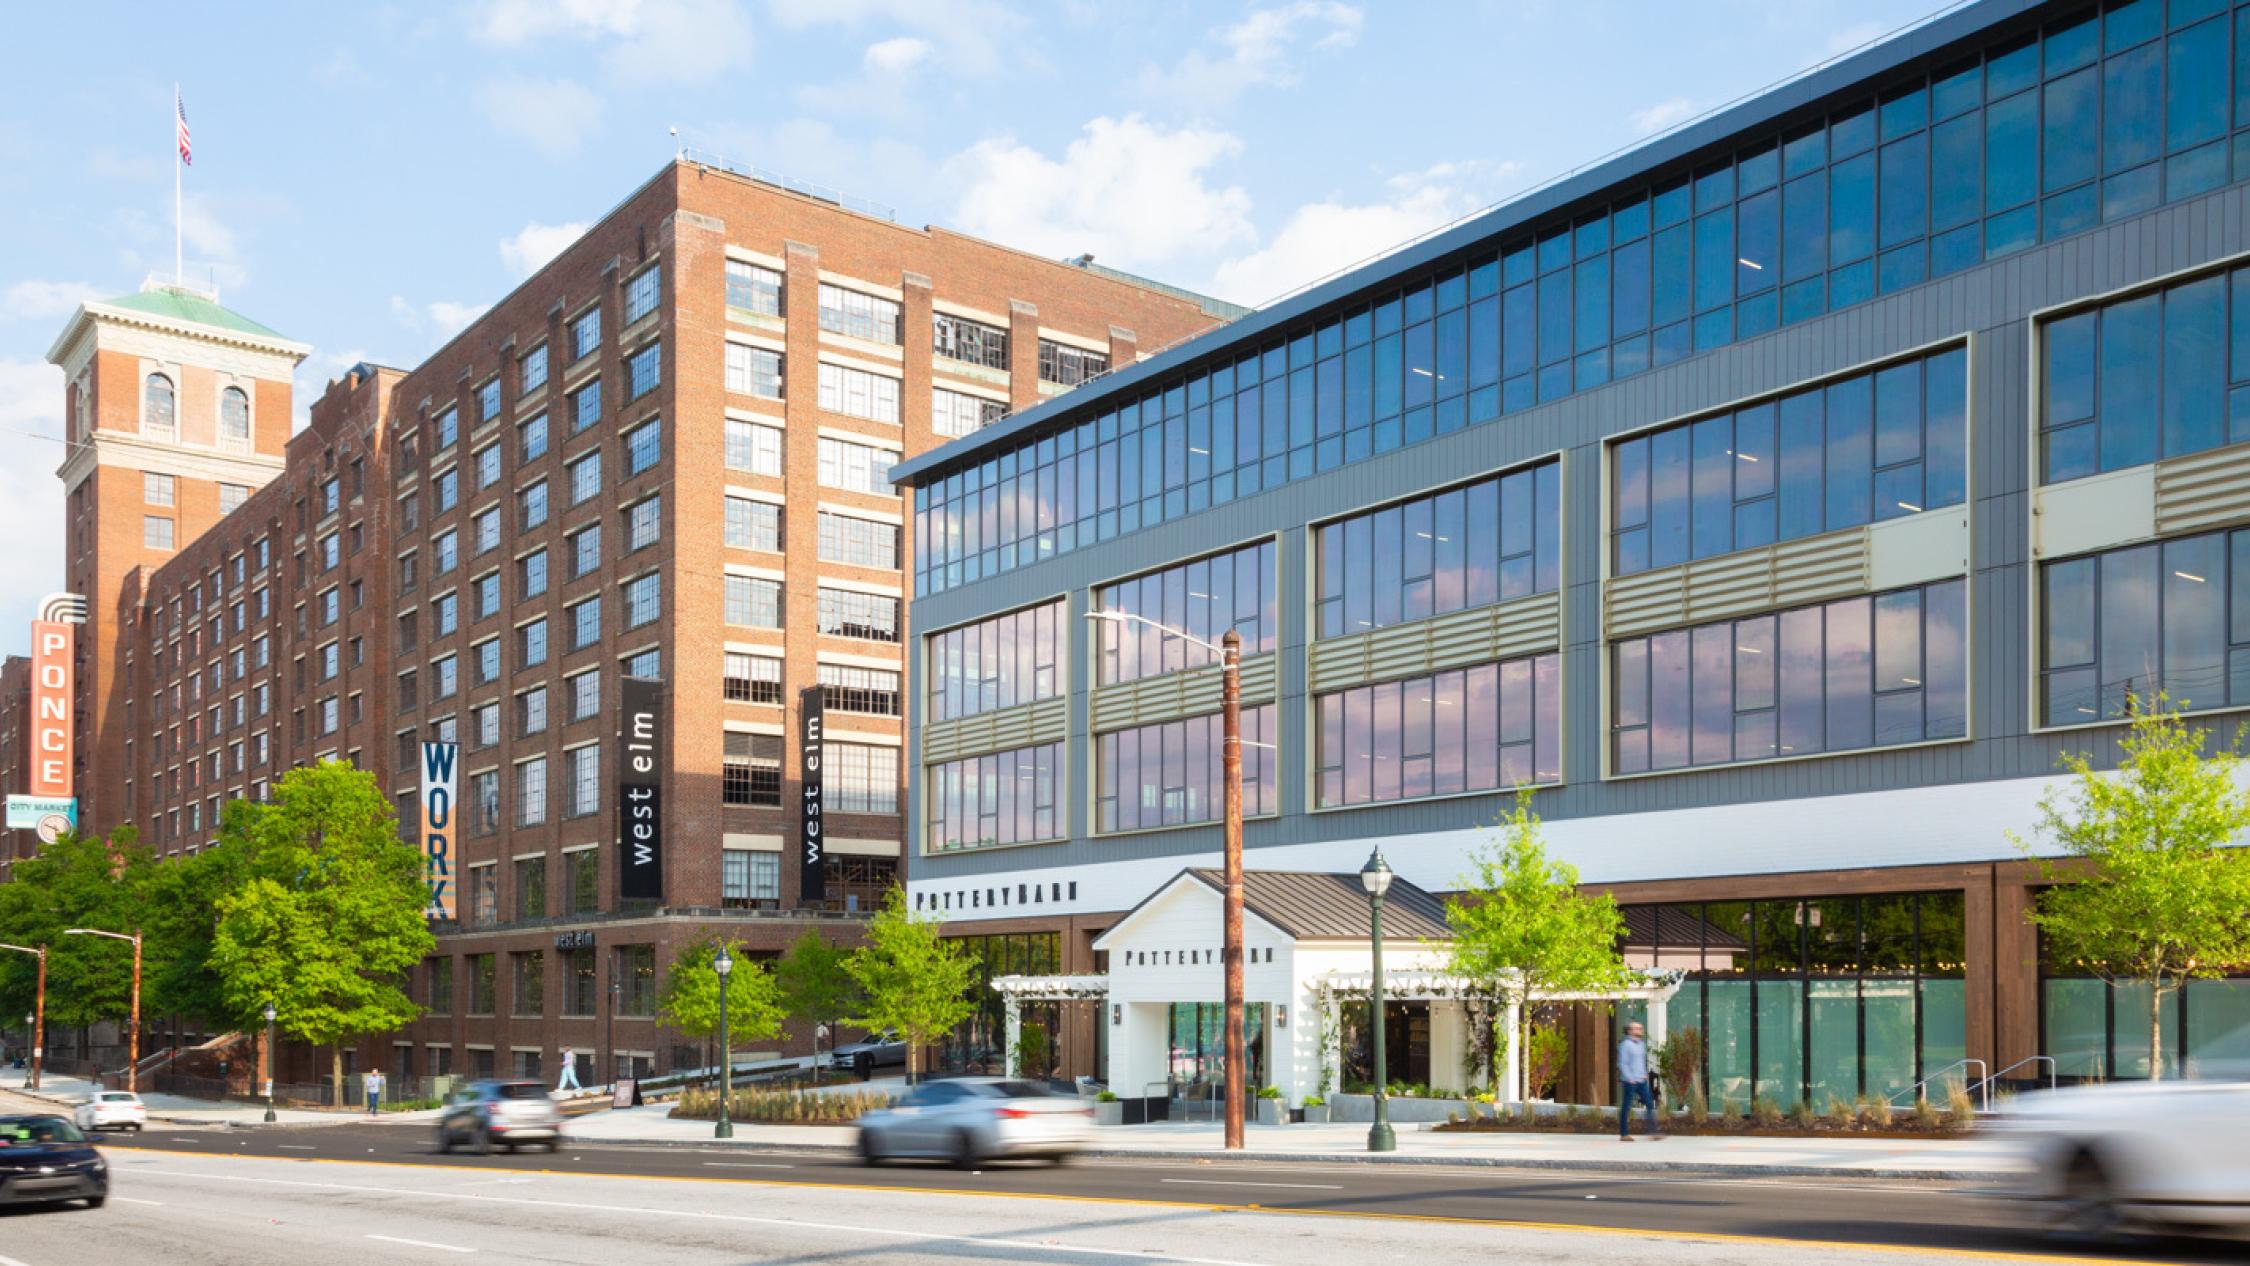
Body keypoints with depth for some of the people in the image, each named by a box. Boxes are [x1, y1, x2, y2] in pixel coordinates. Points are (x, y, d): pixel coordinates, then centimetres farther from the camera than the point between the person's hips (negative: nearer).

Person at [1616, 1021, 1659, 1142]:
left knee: (1650, 1105, 0)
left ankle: (1653, 1132, 1)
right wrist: (1629, 1078, -18)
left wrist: (1645, 1074, 15)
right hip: (1630, 1082, -8)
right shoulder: (1625, 1045, -9)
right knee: (1626, 1108, 0)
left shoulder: (1642, 1044, 14)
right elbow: (1622, 1064, -13)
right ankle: (1624, 1134, 6)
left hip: (1642, 1081, 8)